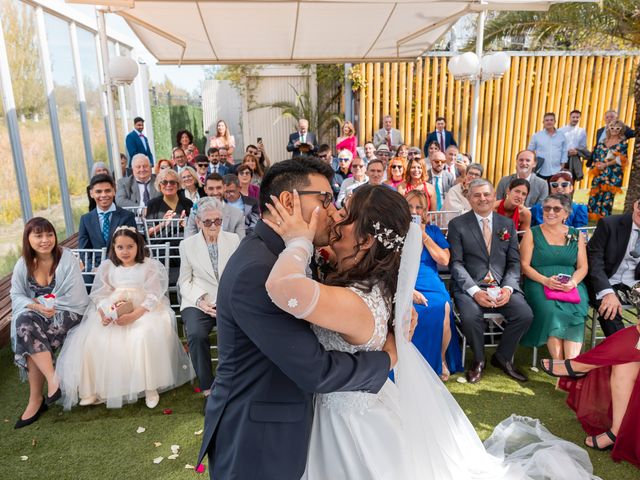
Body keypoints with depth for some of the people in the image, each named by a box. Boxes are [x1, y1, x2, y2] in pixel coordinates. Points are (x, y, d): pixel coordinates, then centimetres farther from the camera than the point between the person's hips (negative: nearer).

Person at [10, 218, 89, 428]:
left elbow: (74, 298, -14)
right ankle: (53, 379, -25)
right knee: (24, 323, -29)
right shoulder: (23, 264, 3)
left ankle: (36, 399, -16)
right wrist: (34, 306, -17)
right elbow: (16, 296, 4)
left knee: (29, 333, -27)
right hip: (35, 315, 4)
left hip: (67, 314, -4)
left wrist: (42, 304, -13)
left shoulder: (67, 258, -10)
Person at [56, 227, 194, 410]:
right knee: (91, 341, -19)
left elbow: (153, 297, -8)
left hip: (143, 311, -4)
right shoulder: (107, 266, 13)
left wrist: (134, 315, -23)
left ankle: (151, 387, -21)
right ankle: (92, 389, -4)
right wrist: (103, 313, -15)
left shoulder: (150, 266, 0)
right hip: (111, 313, 4)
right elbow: (100, 295, 7)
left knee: (145, 336, -34)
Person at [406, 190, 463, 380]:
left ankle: (441, 359, -1)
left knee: (443, 309, -28)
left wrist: (424, 236, -1)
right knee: (416, 310, -32)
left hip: (432, 285, 2)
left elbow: (444, 260, 4)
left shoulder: (433, 231, 17)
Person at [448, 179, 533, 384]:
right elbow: (456, 263, -4)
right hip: (469, 286, -3)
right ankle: (478, 360, 2)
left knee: (525, 315, -21)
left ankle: (502, 357, 8)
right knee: (470, 316, -31)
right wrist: (474, 291, -18)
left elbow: (514, 262, 10)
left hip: (502, 286, 3)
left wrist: (508, 288, -10)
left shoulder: (507, 224, 13)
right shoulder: (457, 224, 3)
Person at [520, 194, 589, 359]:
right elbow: (524, 265, 1)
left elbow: (583, 267, 11)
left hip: (571, 286, 2)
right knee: (552, 312, -31)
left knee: (575, 312, -30)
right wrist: (545, 280, -16)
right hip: (539, 284, -2)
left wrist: (573, 282, -12)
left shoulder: (576, 236, 15)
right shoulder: (532, 234, 8)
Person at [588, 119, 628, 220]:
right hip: (599, 172, 3)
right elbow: (596, 156, 12)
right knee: (595, 193, 0)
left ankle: (604, 217, 1)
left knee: (608, 194, -5)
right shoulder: (603, 142, 13)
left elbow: (620, 159, -5)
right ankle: (591, 215, 7)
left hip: (613, 174, -3)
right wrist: (596, 165, -5)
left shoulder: (623, 143, 3)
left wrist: (606, 164, -13)